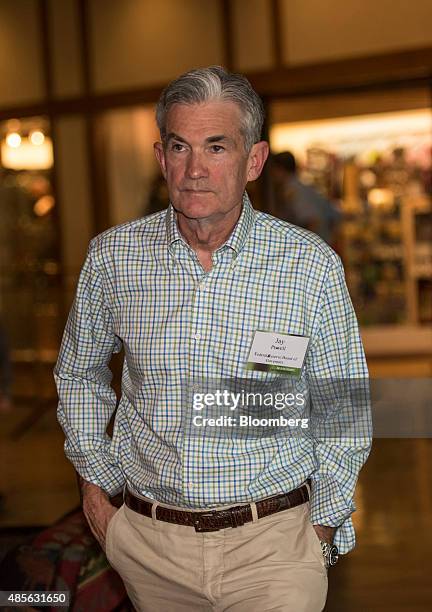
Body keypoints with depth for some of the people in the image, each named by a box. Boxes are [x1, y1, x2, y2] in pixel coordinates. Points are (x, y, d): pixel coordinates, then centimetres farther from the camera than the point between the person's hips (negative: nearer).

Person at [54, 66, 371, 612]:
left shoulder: (312, 266, -10)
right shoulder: (112, 256, -4)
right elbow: (79, 373, 13)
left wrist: (323, 528, 0)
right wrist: (93, 480, 10)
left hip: (271, 545, -2)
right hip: (147, 541, 3)